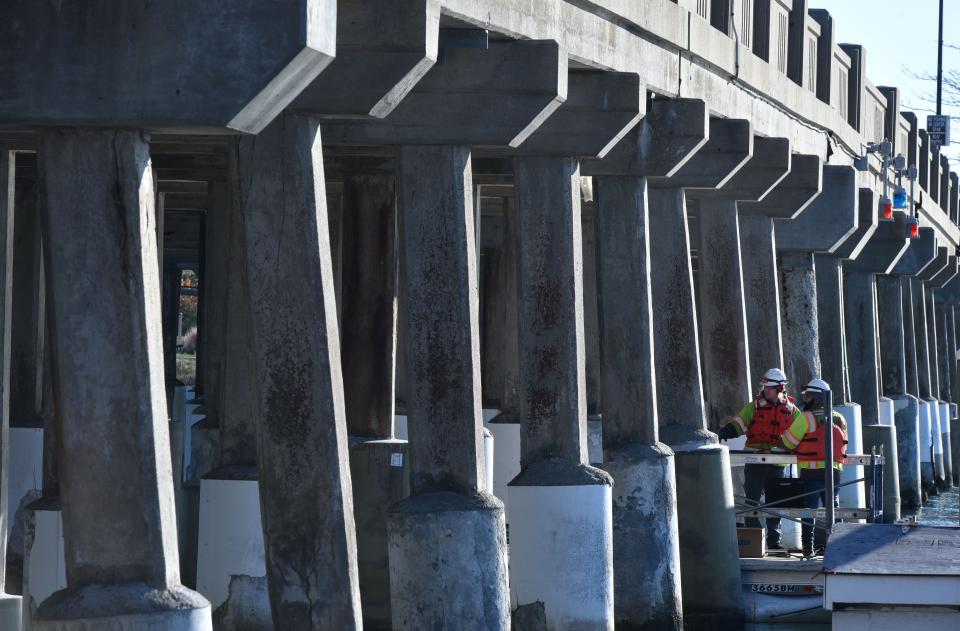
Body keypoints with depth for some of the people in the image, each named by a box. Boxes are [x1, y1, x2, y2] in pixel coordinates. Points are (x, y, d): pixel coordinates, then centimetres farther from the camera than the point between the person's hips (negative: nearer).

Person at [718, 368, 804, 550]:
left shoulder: (791, 410, 9)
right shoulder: (754, 407, 5)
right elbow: (738, 424, 0)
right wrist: (722, 434, -16)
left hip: (778, 463, 1)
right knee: (753, 500, -4)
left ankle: (774, 540, 15)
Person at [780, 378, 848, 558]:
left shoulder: (806, 418, -9)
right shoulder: (840, 419, 7)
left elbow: (788, 442, -4)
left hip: (812, 473, -4)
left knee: (809, 511, 5)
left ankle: (808, 548, 5)